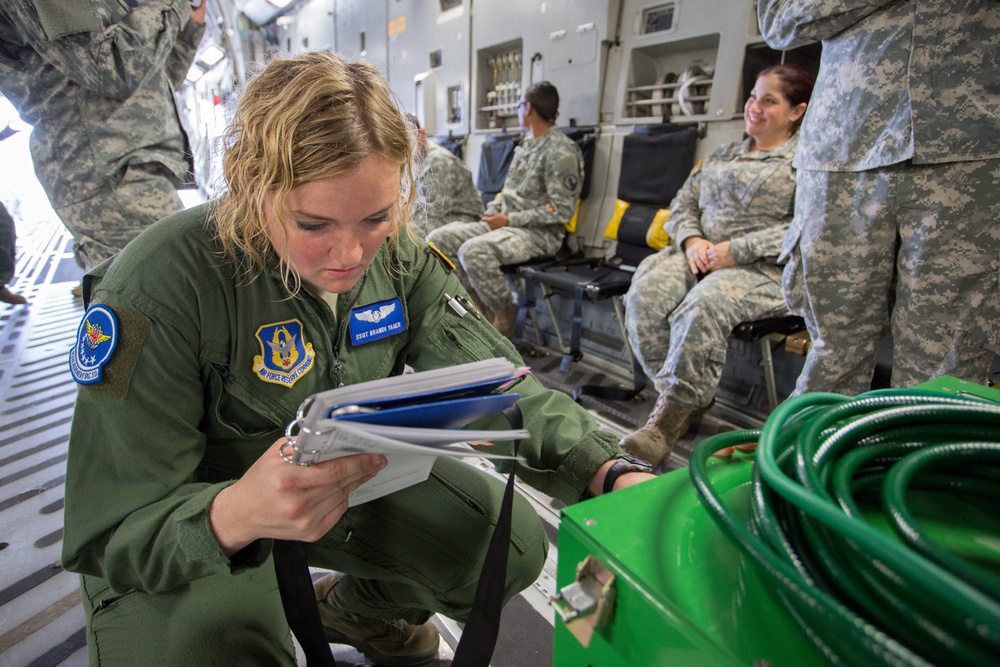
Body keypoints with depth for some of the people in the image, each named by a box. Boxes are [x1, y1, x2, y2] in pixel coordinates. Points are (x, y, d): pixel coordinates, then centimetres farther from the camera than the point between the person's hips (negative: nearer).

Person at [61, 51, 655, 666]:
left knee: (515, 545, -3)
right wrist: (234, 517, -46)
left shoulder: (397, 258, -12)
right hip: (184, 542, -3)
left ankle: (356, 609, 25)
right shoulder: (157, 291, -27)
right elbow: (112, 532, -23)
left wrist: (612, 473, -27)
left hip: (353, 479, 4)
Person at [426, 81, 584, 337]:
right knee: (438, 239, -5)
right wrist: (493, 211, 4)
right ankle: (477, 301, 4)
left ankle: (504, 316, -11)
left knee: (474, 251, -34)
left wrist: (510, 220, -16)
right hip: (505, 224, 9)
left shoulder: (561, 151, -9)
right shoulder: (525, 146, 18)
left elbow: (562, 210, -16)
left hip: (540, 233, -8)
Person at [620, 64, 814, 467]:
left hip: (766, 268, -5)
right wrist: (692, 240, -3)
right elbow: (682, 205, 19)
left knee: (701, 307, -36)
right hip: (701, 254, 6)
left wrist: (736, 250, -15)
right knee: (644, 293, -25)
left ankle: (668, 420, -25)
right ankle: (690, 397, -13)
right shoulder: (723, 155, 26)